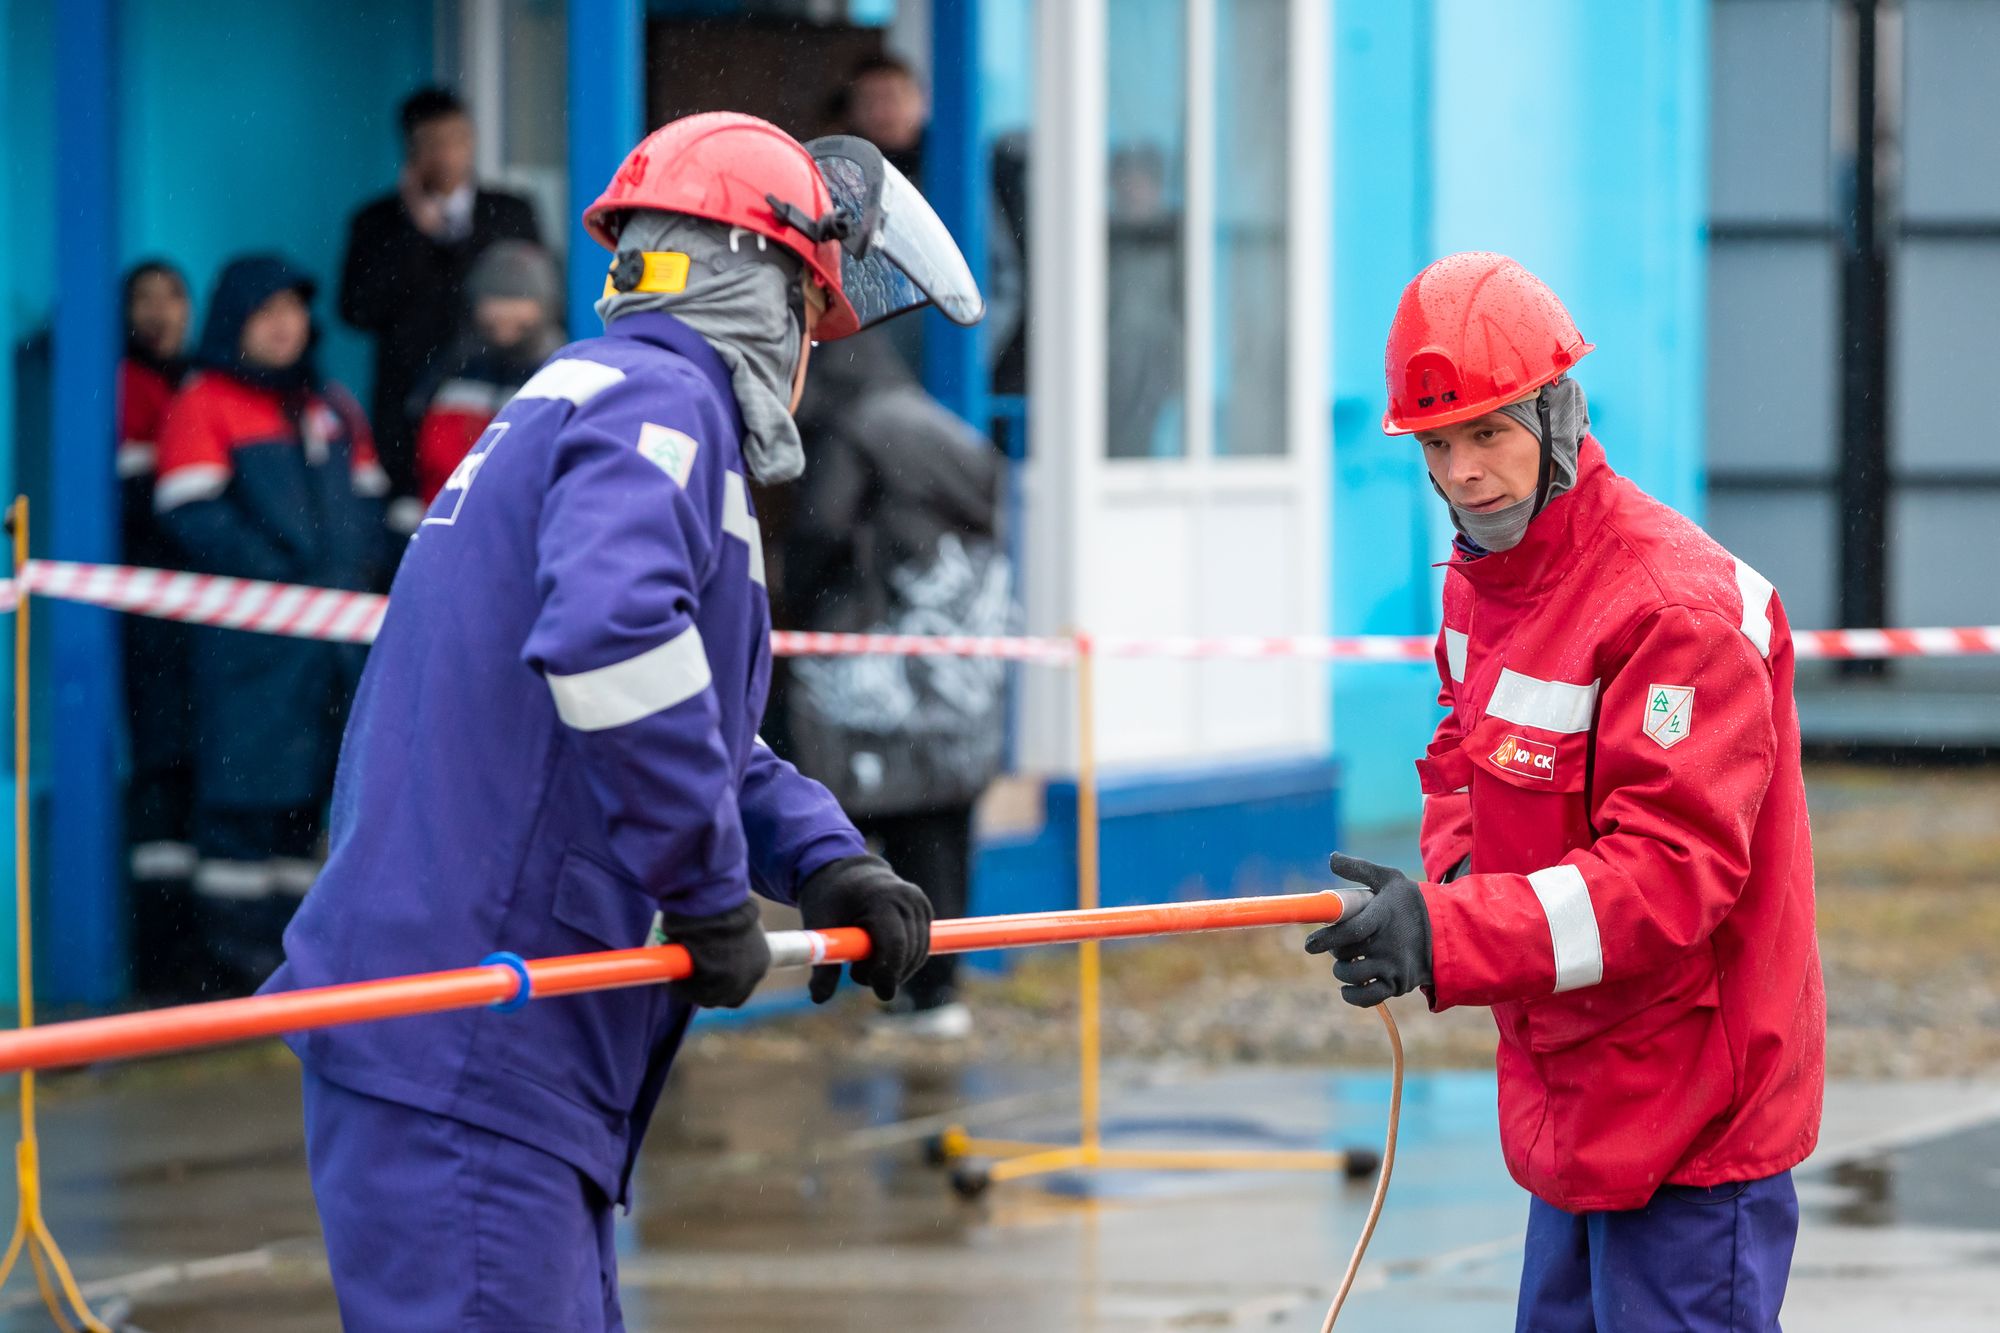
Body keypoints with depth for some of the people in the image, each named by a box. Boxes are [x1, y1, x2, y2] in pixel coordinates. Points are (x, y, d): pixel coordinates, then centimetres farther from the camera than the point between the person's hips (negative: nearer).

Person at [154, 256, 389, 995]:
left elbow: (366, 499, 22)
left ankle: (292, 928, 13)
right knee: (247, 784, -8)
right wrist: (278, 577, -15)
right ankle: (239, 940, -6)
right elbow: (193, 515, -9)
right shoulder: (202, 406, 0)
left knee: (306, 787, 8)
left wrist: (359, 570, 2)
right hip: (250, 630, -6)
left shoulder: (332, 409, 20)